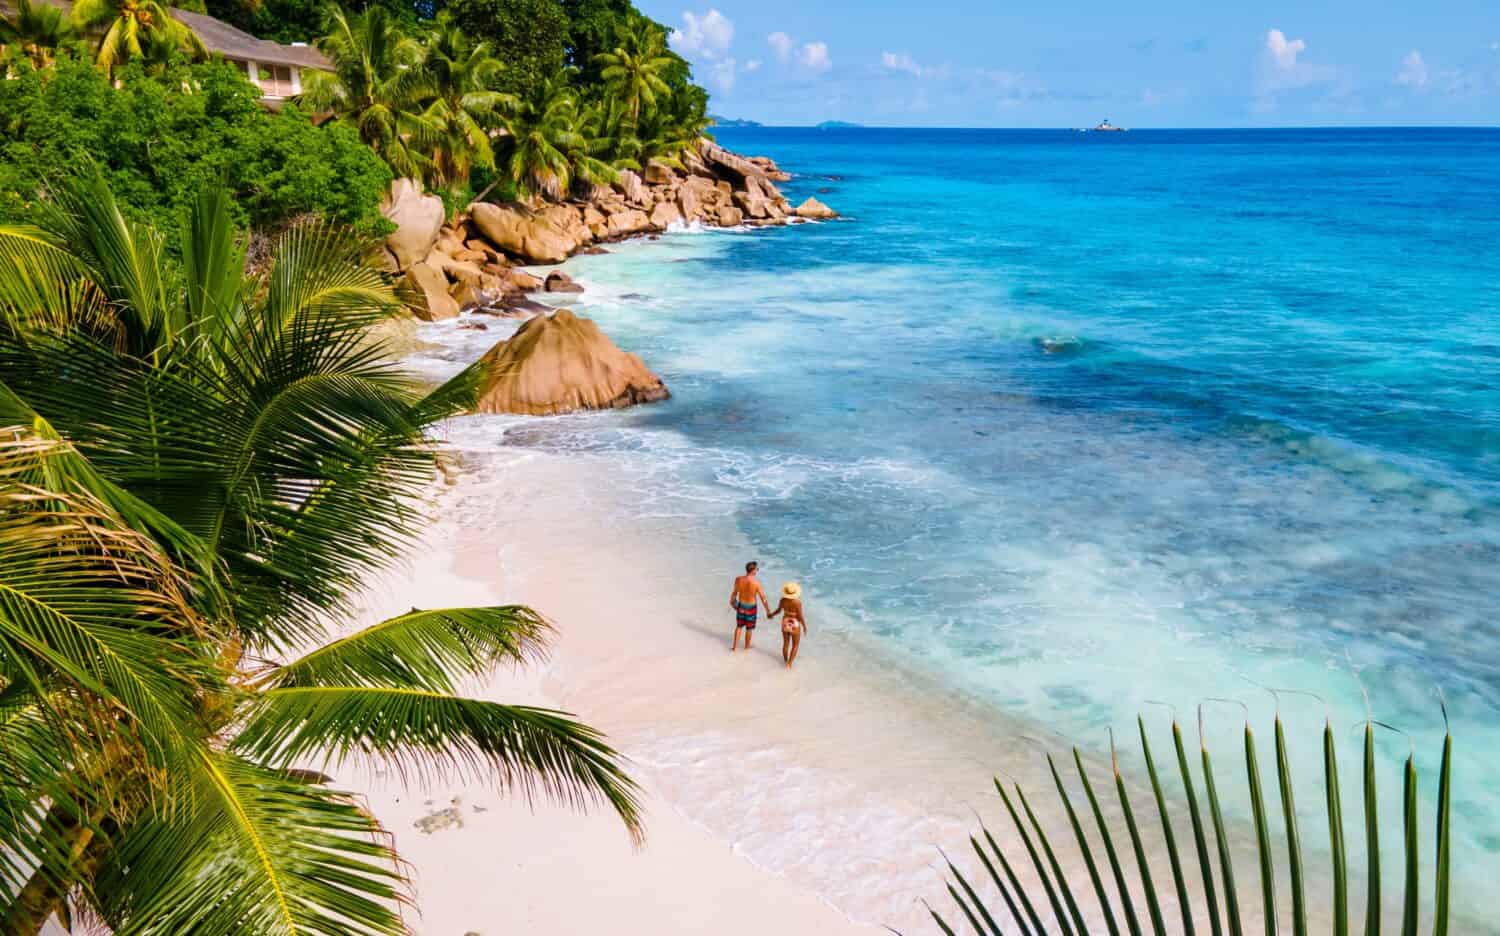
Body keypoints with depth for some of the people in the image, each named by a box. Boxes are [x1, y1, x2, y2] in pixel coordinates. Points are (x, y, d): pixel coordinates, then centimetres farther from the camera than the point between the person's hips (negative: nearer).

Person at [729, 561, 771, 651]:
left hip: (741, 606, 3)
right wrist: (768, 611, -6)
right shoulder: (756, 582, -28)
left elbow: (734, 593, 0)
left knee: (739, 626, 24)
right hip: (751, 608, -3)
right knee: (749, 628, 20)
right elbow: (763, 598, -19)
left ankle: (735, 646, 30)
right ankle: (747, 646, 39)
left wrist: (732, 602, 20)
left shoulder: (738, 580, -18)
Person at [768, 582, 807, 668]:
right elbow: (800, 616, -20)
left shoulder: (783, 600, -14)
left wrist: (771, 614, 23)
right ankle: (789, 664, 8)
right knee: (795, 645, 14)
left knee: (786, 644, 22)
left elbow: (778, 610, 2)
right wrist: (804, 626, -4)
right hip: (794, 625, -4)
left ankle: (786, 661, 36)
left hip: (785, 623, 4)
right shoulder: (797, 602, -27)